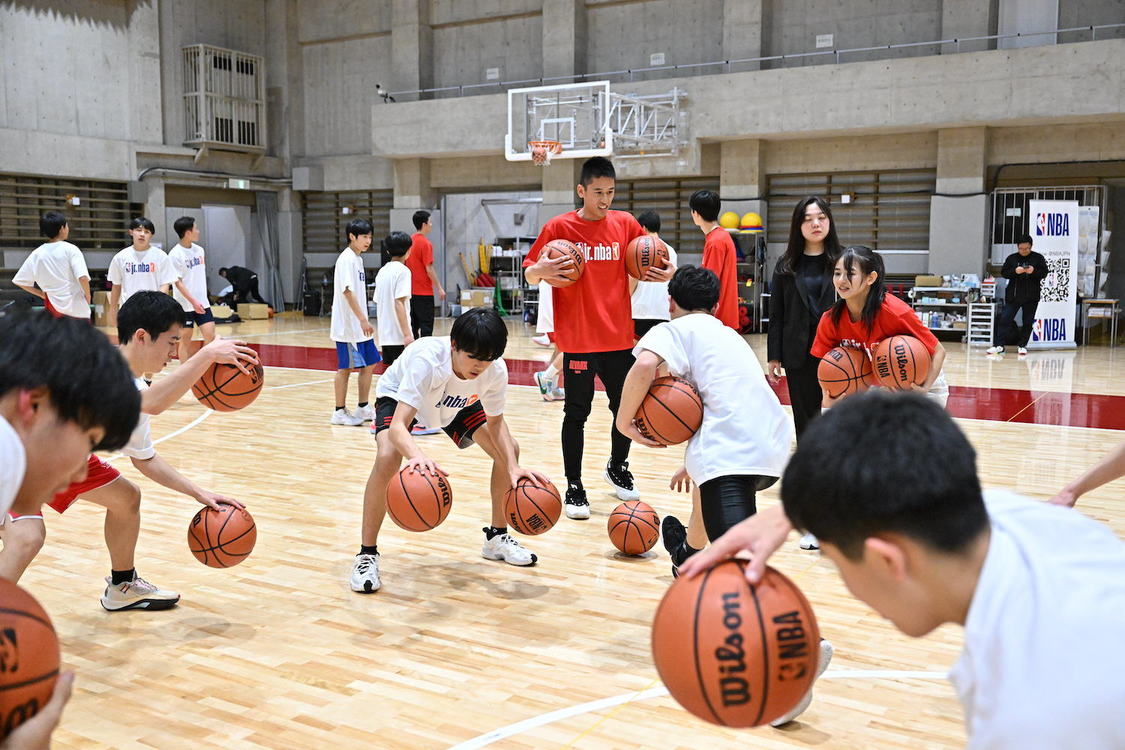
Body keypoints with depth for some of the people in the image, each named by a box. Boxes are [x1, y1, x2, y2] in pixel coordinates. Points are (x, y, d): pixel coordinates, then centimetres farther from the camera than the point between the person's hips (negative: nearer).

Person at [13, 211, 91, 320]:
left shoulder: (36, 254, 2)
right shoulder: (70, 249, -10)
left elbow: (19, 281, 6)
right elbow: (82, 278, -22)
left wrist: (43, 295, 12)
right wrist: (88, 297, -6)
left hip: (54, 308, 4)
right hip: (77, 310, -4)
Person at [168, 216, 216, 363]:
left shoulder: (199, 250, 8)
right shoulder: (175, 254, -12)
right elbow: (177, 282, -14)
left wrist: (201, 299, 16)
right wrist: (193, 301, -21)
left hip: (202, 302, 5)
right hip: (185, 305, -5)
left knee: (210, 335, -2)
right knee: (186, 339, 3)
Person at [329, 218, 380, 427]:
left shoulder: (357, 258, 14)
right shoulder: (346, 259, -14)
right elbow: (347, 291, -22)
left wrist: (363, 320, 17)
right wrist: (363, 319, -25)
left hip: (359, 326, 9)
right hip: (348, 325, -9)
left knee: (369, 364, 11)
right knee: (346, 367, -2)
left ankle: (363, 409, 20)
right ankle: (339, 412, 8)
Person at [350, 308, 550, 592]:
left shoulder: (496, 370, -30)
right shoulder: (427, 360, -43)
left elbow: (495, 423, -13)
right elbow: (397, 426, -50)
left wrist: (513, 467, -30)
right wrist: (417, 456, -72)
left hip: (455, 404, 5)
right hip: (398, 396, -4)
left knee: (509, 450, -6)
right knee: (387, 458, -31)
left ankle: (496, 537, 16)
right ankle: (367, 555, -14)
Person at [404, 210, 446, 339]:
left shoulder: (410, 241, 9)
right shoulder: (425, 243, -13)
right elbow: (429, 269, -16)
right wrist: (439, 288, -10)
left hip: (411, 290, 7)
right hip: (424, 292, -7)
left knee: (413, 324, 11)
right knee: (426, 325, -3)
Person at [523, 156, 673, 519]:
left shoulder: (625, 224, 5)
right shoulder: (559, 227, -4)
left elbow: (648, 265, 16)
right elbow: (529, 274, 1)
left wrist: (664, 273, -5)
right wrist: (542, 270, -21)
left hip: (619, 336, 3)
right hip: (578, 339, -3)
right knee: (576, 413, 3)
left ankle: (617, 468, 37)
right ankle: (574, 488, 16)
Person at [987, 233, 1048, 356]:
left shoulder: (1038, 258, 2)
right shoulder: (1011, 258, 5)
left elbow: (1044, 272, -1)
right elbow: (1003, 273, 2)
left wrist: (1034, 271, -20)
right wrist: (1015, 271, -17)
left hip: (1031, 297, 0)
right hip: (1013, 295, 1)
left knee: (1027, 322, 5)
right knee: (1005, 319, -6)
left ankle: (1022, 345, 15)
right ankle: (998, 345, -6)